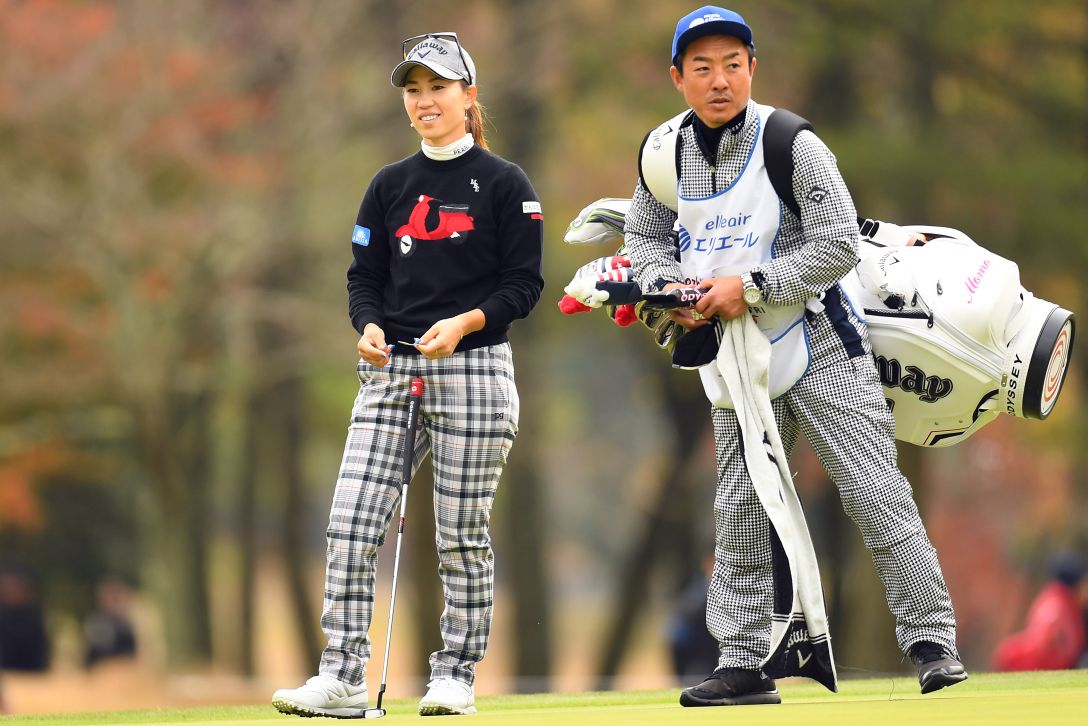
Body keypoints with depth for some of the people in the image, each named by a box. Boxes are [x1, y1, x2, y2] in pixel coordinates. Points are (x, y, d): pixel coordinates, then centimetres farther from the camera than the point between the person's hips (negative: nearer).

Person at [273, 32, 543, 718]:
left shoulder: (504, 183, 1)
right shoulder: (390, 186, 14)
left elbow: (524, 283, -3)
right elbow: (365, 275, 15)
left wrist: (464, 323, -18)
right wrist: (369, 327, -6)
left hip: (474, 369, -4)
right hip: (392, 369, 4)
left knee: (462, 532, -1)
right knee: (352, 523, -7)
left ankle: (456, 675, 10)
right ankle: (343, 679, -6)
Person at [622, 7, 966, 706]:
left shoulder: (791, 144, -16)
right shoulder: (665, 152, -1)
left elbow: (838, 246, -19)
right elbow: (645, 236, 14)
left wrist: (750, 287, -22)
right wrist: (669, 288, -6)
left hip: (820, 344, -5)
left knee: (877, 496, -8)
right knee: (741, 511, 7)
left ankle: (932, 640, -3)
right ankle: (744, 664, 13)